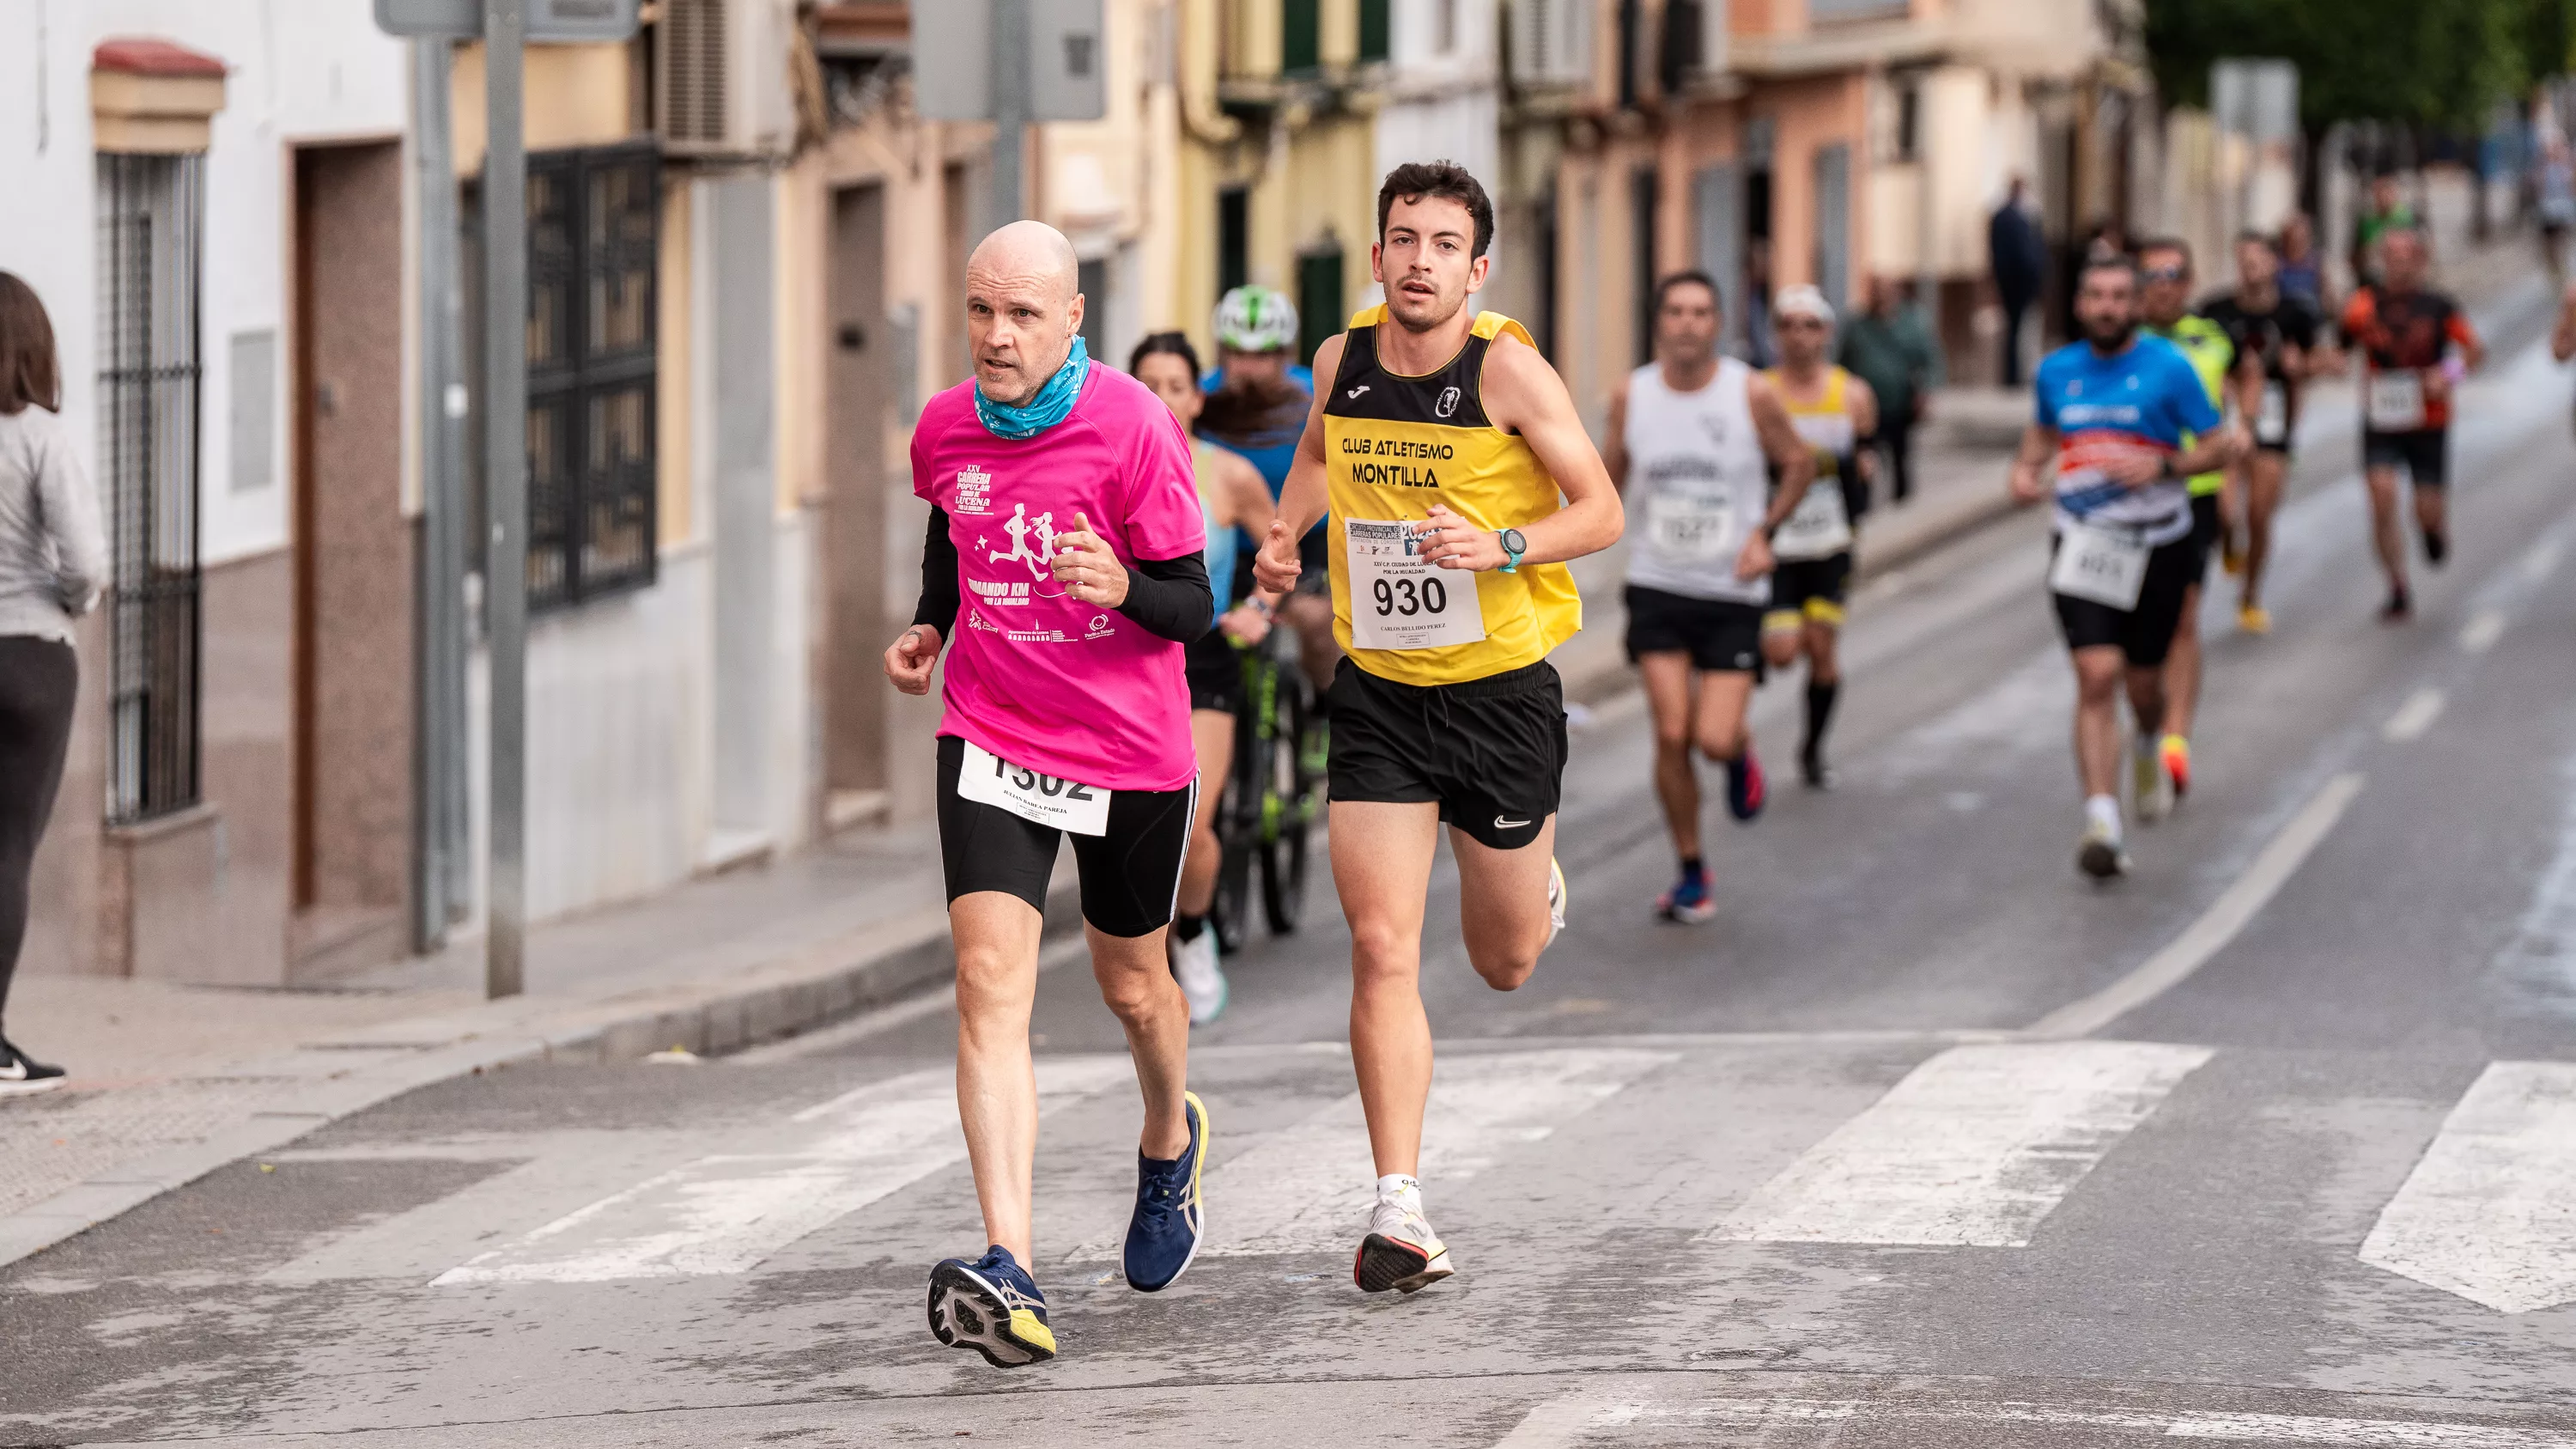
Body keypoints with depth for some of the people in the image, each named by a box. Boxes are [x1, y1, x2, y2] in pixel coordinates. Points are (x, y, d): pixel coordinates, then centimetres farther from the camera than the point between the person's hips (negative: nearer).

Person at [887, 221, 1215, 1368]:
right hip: (990, 737, 2)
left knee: (1131, 985, 16)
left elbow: (1192, 606, -12)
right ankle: (1010, 1274, -27)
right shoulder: (944, 430, -3)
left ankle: (1170, 1141, 54)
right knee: (990, 978, -17)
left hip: (1130, 748, -2)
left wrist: (1121, 586, -32)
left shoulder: (1133, 428, -16)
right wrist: (928, 629, 3)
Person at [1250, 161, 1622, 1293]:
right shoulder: (1342, 361, -1)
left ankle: (1535, 878, 51)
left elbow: (1602, 513, -9)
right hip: (1377, 692, 2)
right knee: (1382, 950, -11)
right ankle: (1399, 1208, -10)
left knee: (1504, 963, 14)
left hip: (1502, 689, -2)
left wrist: (1499, 546, -26)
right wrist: (1287, 535, 5)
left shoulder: (1507, 368, -13)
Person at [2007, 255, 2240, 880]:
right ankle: (2103, 822, -19)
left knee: (2143, 680, 12)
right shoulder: (2057, 371, 5)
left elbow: (2220, 446, -4)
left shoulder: (2168, 367, -6)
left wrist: (2162, 465, -20)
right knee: (2096, 676, -15)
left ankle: (2149, 747, 50)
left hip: (2156, 546, -1)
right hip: (2081, 543, 1)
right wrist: (2025, 467, 6)